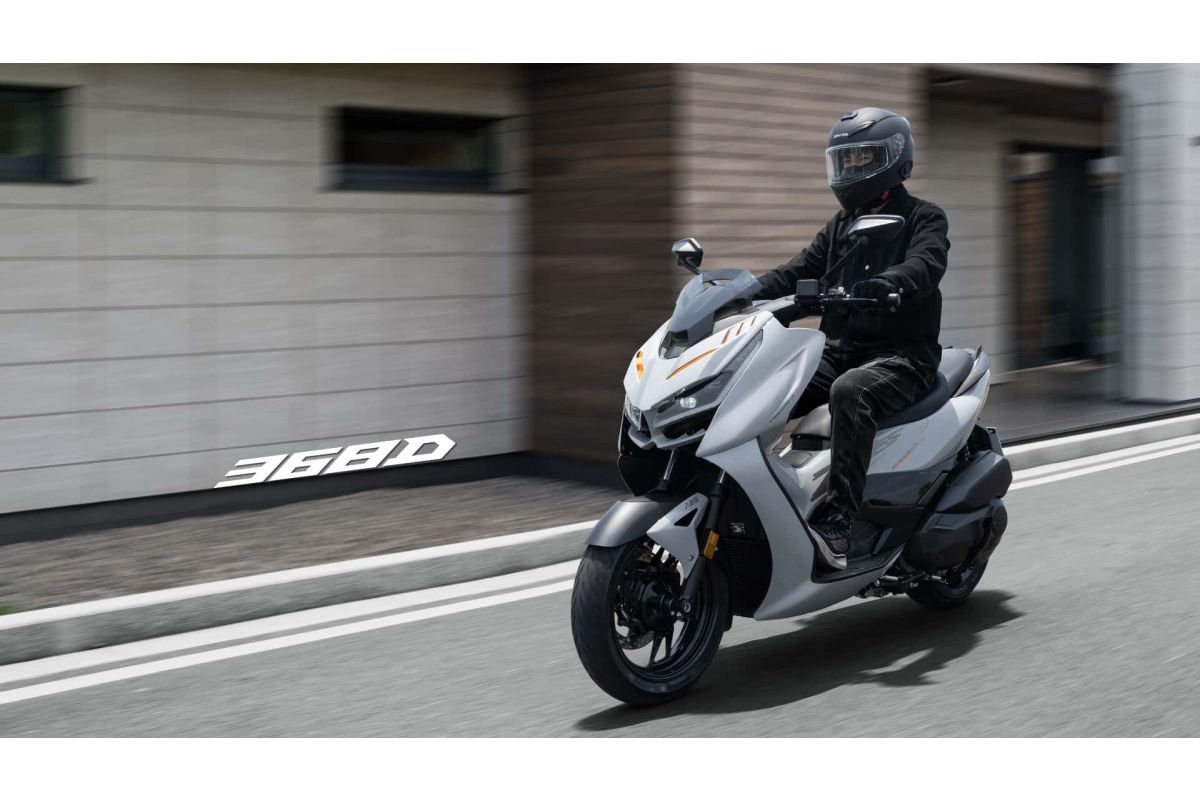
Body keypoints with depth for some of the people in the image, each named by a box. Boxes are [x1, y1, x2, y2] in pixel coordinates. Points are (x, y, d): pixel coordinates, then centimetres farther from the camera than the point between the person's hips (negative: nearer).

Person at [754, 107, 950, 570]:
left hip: (903, 355, -6)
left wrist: (877, 287, -40)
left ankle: (837, 523, -44)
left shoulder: (924, 219, 2)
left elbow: (922, 268, -19)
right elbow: (798, 272, 12)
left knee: (849, 393, -39)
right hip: (839, 350, 6)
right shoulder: (840, 227, 22)